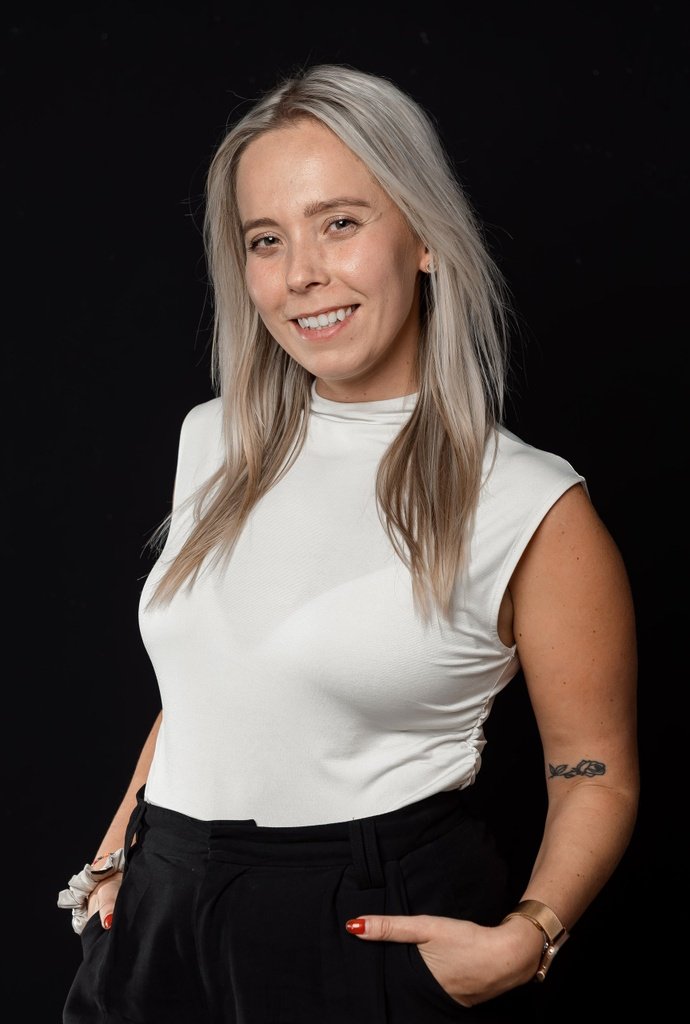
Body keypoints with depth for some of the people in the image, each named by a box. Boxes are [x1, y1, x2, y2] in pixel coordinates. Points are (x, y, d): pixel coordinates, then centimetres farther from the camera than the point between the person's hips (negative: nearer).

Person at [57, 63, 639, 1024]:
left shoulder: (532, 508, -13)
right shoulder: (216, 441, 4)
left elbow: (595, 773, -6)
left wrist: (525, 938, -20)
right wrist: (121, 847, 11)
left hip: (379, 934, -5)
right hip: (165, 910, 5)